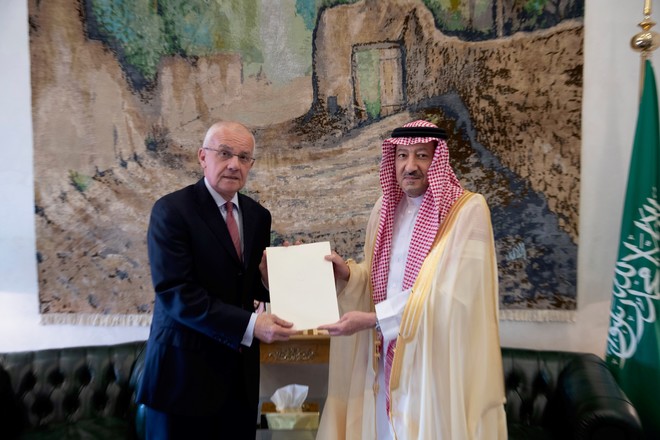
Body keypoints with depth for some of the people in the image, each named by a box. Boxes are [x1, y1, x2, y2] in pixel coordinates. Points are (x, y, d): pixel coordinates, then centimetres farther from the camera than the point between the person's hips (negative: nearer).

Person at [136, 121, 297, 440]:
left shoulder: (258, 215, 6)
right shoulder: (171, 210, -12)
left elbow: (253, 288, 10)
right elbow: (175, 294, -21)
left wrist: (269, 278, -13)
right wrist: (250, 324, -26)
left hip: (240, 370, 5)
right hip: (185, 371, -5)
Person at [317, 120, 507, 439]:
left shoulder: (468, 210, -13)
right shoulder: (386, 208, 6)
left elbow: (446, 294, -20)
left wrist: (372, 318, -20)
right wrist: (347, 273, -10)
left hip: (437, 358, -5)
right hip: (388, 354, 5)